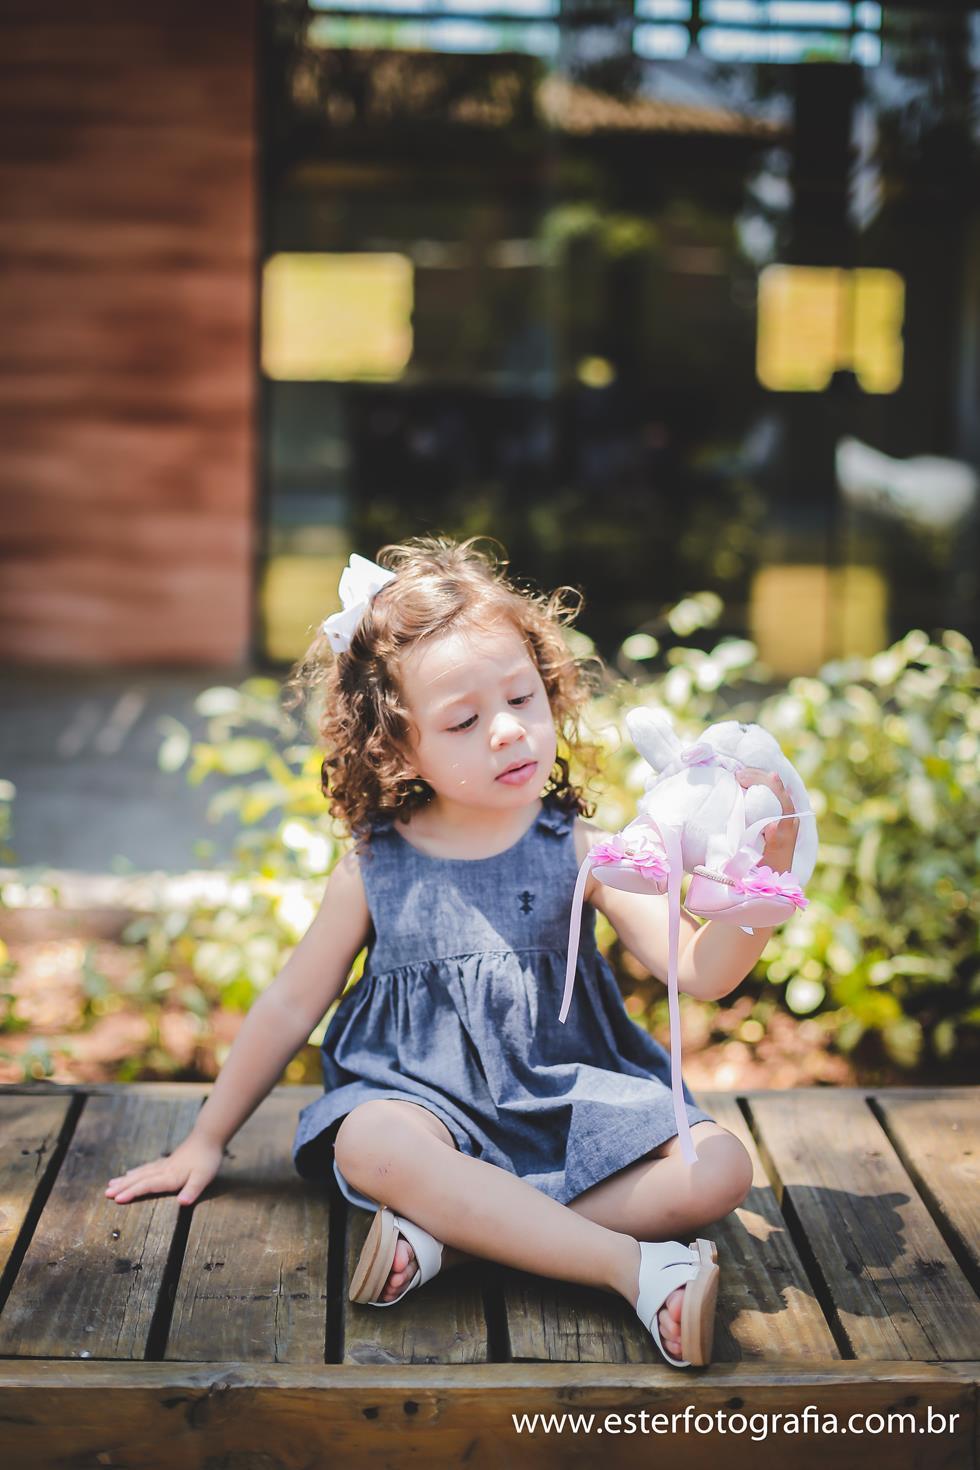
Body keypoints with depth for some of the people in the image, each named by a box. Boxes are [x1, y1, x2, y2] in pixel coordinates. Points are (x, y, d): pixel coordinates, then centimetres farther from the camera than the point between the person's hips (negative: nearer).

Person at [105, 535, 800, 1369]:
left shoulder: (581, 851, -2)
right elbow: (290, 1006, 11)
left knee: (719, 1170, -22)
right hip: (427, 1102, -1)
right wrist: (206, 1141, 16)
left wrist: (762, 878, -32)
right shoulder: (376, 870, 1)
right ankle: (639, 1268, -35)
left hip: (573, 1104, 1)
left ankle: (454, 1235, -26)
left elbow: (699, 972, -12)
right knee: (370, 1144, -35)